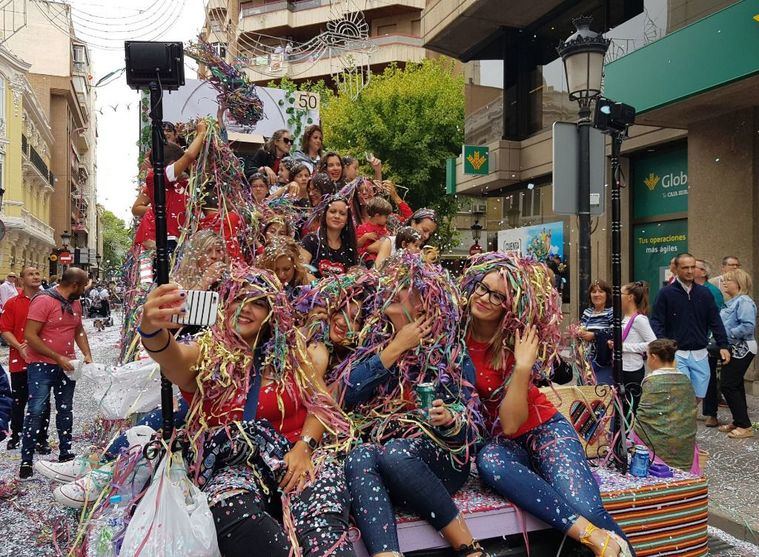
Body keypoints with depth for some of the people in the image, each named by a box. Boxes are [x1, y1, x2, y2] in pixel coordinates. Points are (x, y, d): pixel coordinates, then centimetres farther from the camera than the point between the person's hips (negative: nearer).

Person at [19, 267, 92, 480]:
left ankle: (65, 454, 24)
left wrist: (87, 354, 3)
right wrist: (57, 358, -20)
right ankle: (26, 461, 4)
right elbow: (30, 335, -19)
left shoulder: (75, 303, 7)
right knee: (36, 411, -5)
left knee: (65, 410, 13)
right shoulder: (43, 300, -16)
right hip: (42, 365, -7)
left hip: (67, 365, 7)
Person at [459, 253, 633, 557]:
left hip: (542, 428, -1)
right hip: (495, 439, 1)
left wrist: (523, 366, -29)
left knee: (585, 508, -30)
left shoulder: (516, 343, -14)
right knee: (489, 460, -38)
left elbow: (511, 423, -21)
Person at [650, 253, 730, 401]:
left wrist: (723, 345, 0)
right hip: (677, 354, -4)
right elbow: (656, 322, -6)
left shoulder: (704, 293, 7)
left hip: (700, 354, 4)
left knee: (699, 396, 10)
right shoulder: (666, 293, -4)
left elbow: (715, 321, 9)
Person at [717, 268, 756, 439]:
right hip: (733, 350, 9)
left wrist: (727, 334, -19)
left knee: (728, 386, -9)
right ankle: (739, 422, 23)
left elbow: (748, 326, -25)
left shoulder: (744, 301, -16)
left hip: (742, 350, -9)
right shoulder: (731, 302, 14)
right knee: (735, 386, 14)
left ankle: (745, 426, -1)